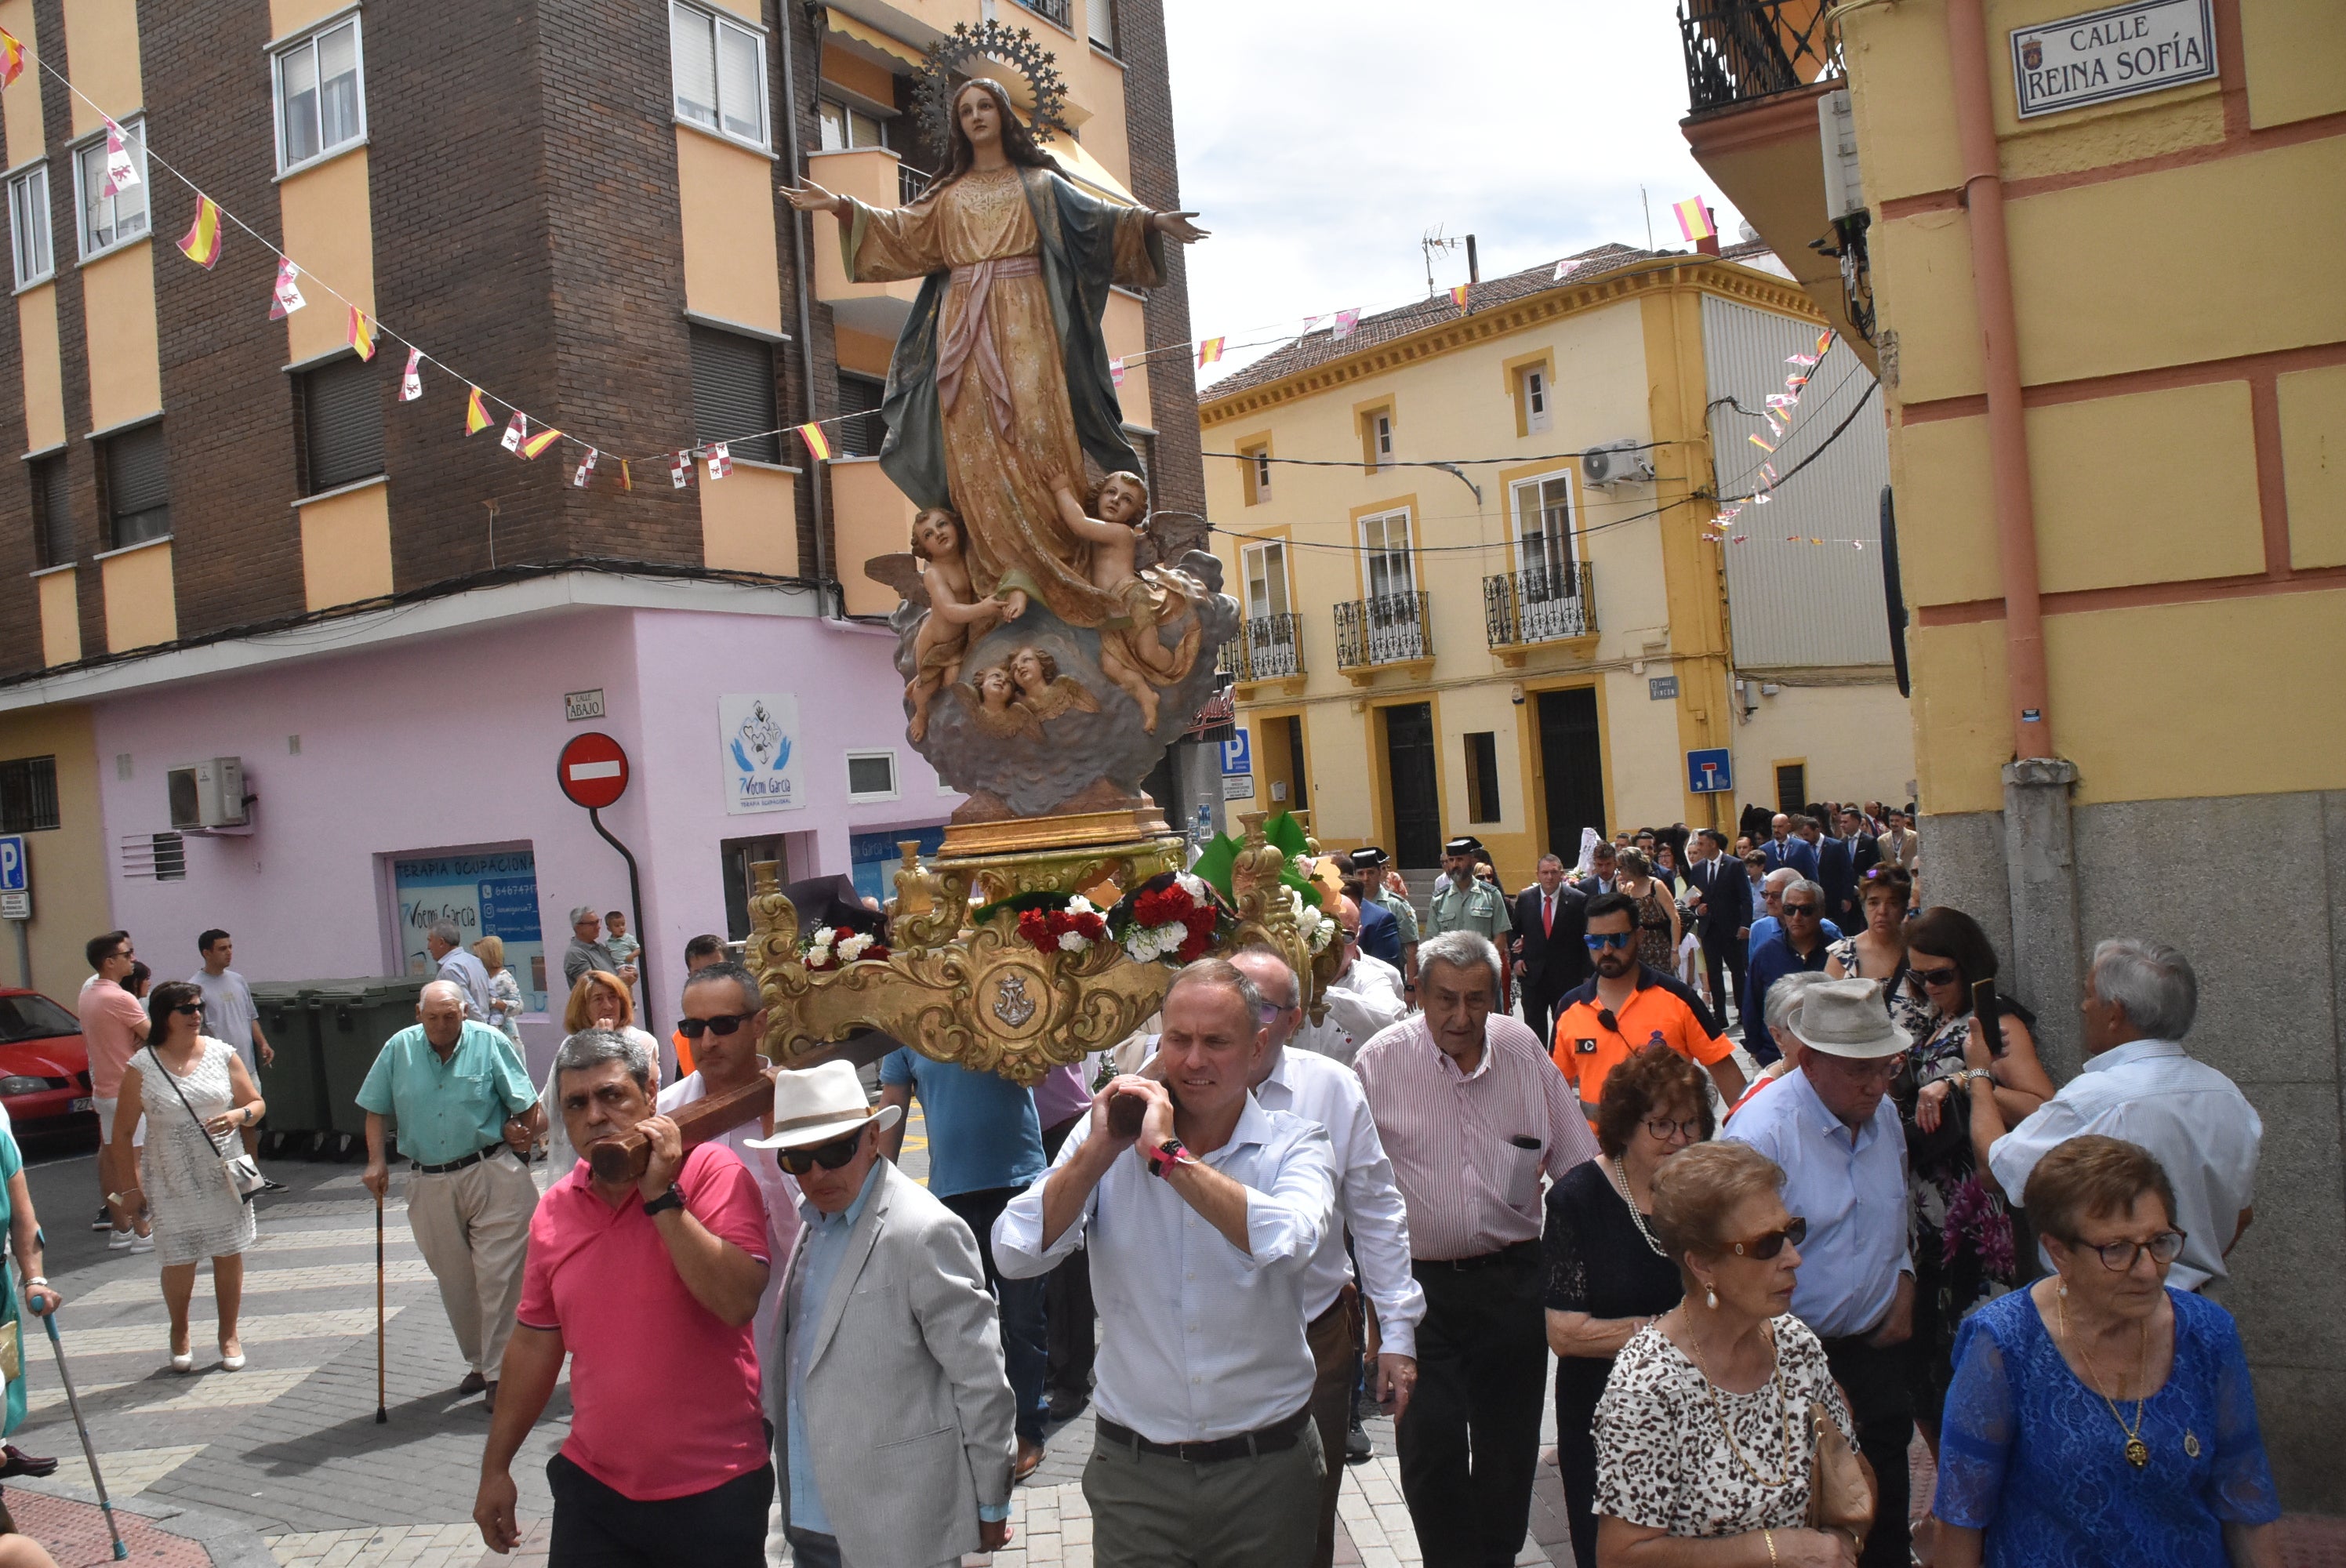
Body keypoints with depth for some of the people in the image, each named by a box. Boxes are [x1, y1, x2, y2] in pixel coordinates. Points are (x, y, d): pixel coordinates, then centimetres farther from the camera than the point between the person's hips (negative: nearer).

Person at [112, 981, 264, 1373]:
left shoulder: (222, 1054, 1)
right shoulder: (141, 1068, -4)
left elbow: (258, 1104, 8)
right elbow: (122, 1131, 0)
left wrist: (239, 1115, -15)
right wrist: (132, 1183, -4)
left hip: (223, 1176, 2)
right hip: (171, 1183, -1)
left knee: (229, 1255, 5)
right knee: (179, 1263, 2)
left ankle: (229, 1334, 24)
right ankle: (179, 1334, 29)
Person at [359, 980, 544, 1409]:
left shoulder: (490, 1043, -6)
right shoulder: (399, 1048, 3)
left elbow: (527, 1105, 0)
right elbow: (375, 1109, 11)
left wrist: (523, 1140, 0)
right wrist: (377, 1161, 2)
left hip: (492, 1175, -4)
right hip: (429, 1183, 4)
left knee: (497, 1276, -4)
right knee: (454, 1281, 13)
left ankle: (499, 1373, 4)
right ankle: (477, 1363, 30)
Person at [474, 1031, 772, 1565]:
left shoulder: (710, 1170, -12)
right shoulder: (554, 1209, 4)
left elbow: (737, 1301, -23)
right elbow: (535, 1342, 13)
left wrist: (662, 1197, -24)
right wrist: (495, 1468, 16)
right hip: (592, 1487, 4)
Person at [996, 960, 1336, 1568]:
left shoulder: (1295, 1145, -7)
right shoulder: (1106, 1137, -2)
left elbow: (1289, 1242, -28)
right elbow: (1015, 1255, -11)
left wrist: (1169, 1154, -26)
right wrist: (1097, 1152, -18)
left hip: (1266, 1471, 0)